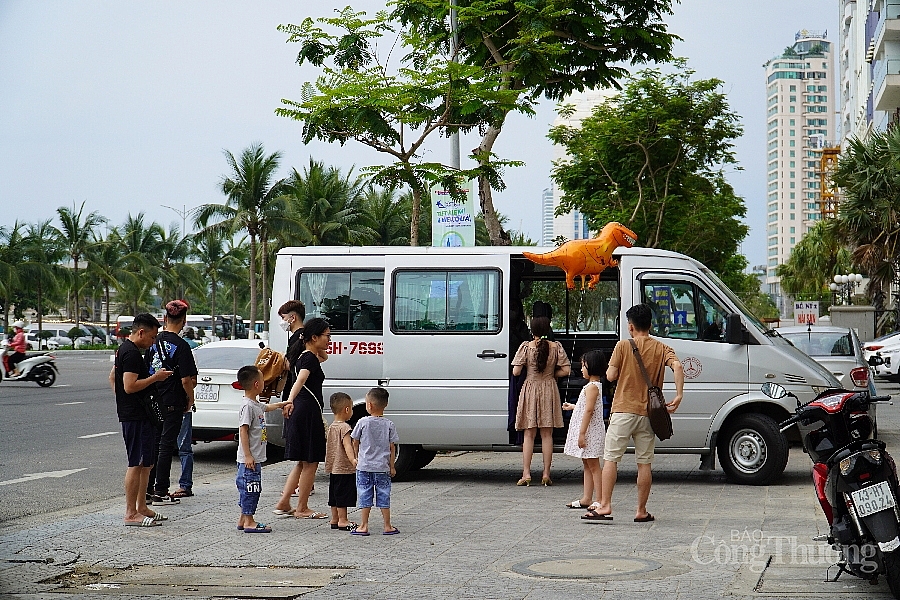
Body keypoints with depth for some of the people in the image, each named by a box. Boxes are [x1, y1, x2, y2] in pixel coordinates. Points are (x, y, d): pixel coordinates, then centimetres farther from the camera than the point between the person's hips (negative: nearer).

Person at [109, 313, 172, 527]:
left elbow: (113, 378, 26)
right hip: (136, 417, -11)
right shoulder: (132, 353, -17)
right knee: (136, 464, -7)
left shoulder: (124, 349, 17)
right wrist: (155, 377, -16)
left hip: (140, 415, 11)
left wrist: (121, 400, 26)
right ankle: (131, 513, -3)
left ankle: (141, 508, 21)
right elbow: (130, 386, -24)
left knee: (147, 462, 15)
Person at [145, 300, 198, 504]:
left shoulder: (154, 341, 4)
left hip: (153, 401, 6)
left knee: (154, 443, 15)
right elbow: (186, 380, -16)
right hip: (173, 402, -6)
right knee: (167, 445, 0)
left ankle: (148, 487, 20)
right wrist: (190, 400, -1)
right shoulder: (181, 345, -14)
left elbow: (146, 372, 9)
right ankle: (160, 493, 4)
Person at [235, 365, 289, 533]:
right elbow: (243, 431, -21)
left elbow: (266, 407, 39)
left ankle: (244, 519, 22)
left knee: (249, 489, 15)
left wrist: (281, 404, 55)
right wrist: (248, 456, -23)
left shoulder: (256, 404, 13)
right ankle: (249, 522, -1)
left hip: (255, 457, 10)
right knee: (250, 488, -5)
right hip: (249, 458, -10)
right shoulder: (247, 406, -18)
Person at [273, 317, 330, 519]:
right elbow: (301, 380, -33)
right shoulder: (309, 358, -13)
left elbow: (323, 357, 37)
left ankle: (283, 503, 15)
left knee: (303, 462, 18)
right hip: (309, 411, -10)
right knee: (310, 462, 0)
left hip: (299, 412, 10)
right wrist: (290, 401, -48)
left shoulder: (304, 356, 15)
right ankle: (302, 509, 6)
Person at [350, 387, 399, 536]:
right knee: (384, 497, 8)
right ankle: (388, 526, 12)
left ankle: (364, 526, 7)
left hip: (364, 466, -1)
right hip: (382, 467, 1)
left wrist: (357, 458, 18)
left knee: (365, 497, 5)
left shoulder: (363, 422, -7)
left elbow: (355, 443, 2)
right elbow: (392, 448, 0)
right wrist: (392, 467, 8)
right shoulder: (389, 425, -3)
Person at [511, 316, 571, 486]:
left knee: (529, 434, 5)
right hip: (549, 391, 1)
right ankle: (546, 475, 6)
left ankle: (526, 474, 0)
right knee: (547, 435, 7)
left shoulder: (526, 347, -7)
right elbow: (565, 370, -5)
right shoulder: (556, 347, -3)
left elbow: (516, 372, -9)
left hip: (530, 389, -1)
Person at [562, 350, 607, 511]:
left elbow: (589, 410, -22)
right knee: (587, 465, 13)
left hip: (590, 431, -11)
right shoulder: (596, 385, 14)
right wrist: (573, 407, 36)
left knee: (593, 465, -8)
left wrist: (582, 433, -23)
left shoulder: (592, 387, -16)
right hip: (589, 432, 11)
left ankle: (600, 501, -7)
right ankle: (586, 498, 17)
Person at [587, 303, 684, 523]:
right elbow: (678, 366, -12)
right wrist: (679, 395, -12)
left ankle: (605, 506, -5)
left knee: (610, 458, 1)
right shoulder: (661, 348, 6)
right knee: (644, 462, 6)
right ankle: (641, 511, 8)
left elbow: (611, 376, -4)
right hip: (648, 413, 3)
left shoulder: (624, 345, -2)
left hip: (624, 410, -3)